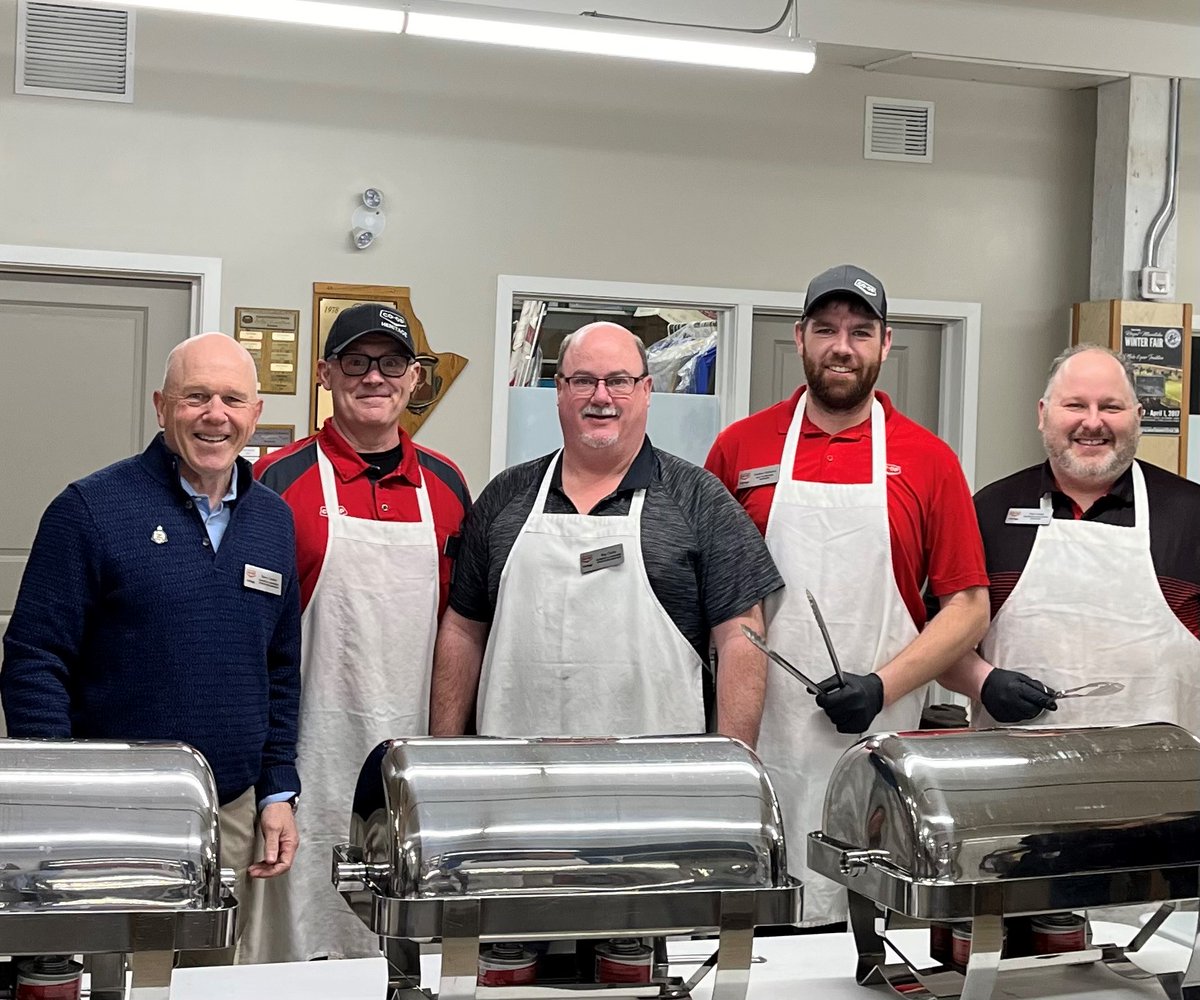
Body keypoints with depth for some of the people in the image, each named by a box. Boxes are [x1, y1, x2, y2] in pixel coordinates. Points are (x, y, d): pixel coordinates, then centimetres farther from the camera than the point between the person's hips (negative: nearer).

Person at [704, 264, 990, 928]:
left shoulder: (927, 461, 6)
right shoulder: (739, 447, 7)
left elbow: (969, 606, 6)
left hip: (875, 744, 0)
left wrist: (883, 686, -7)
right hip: (755, 740, 0)